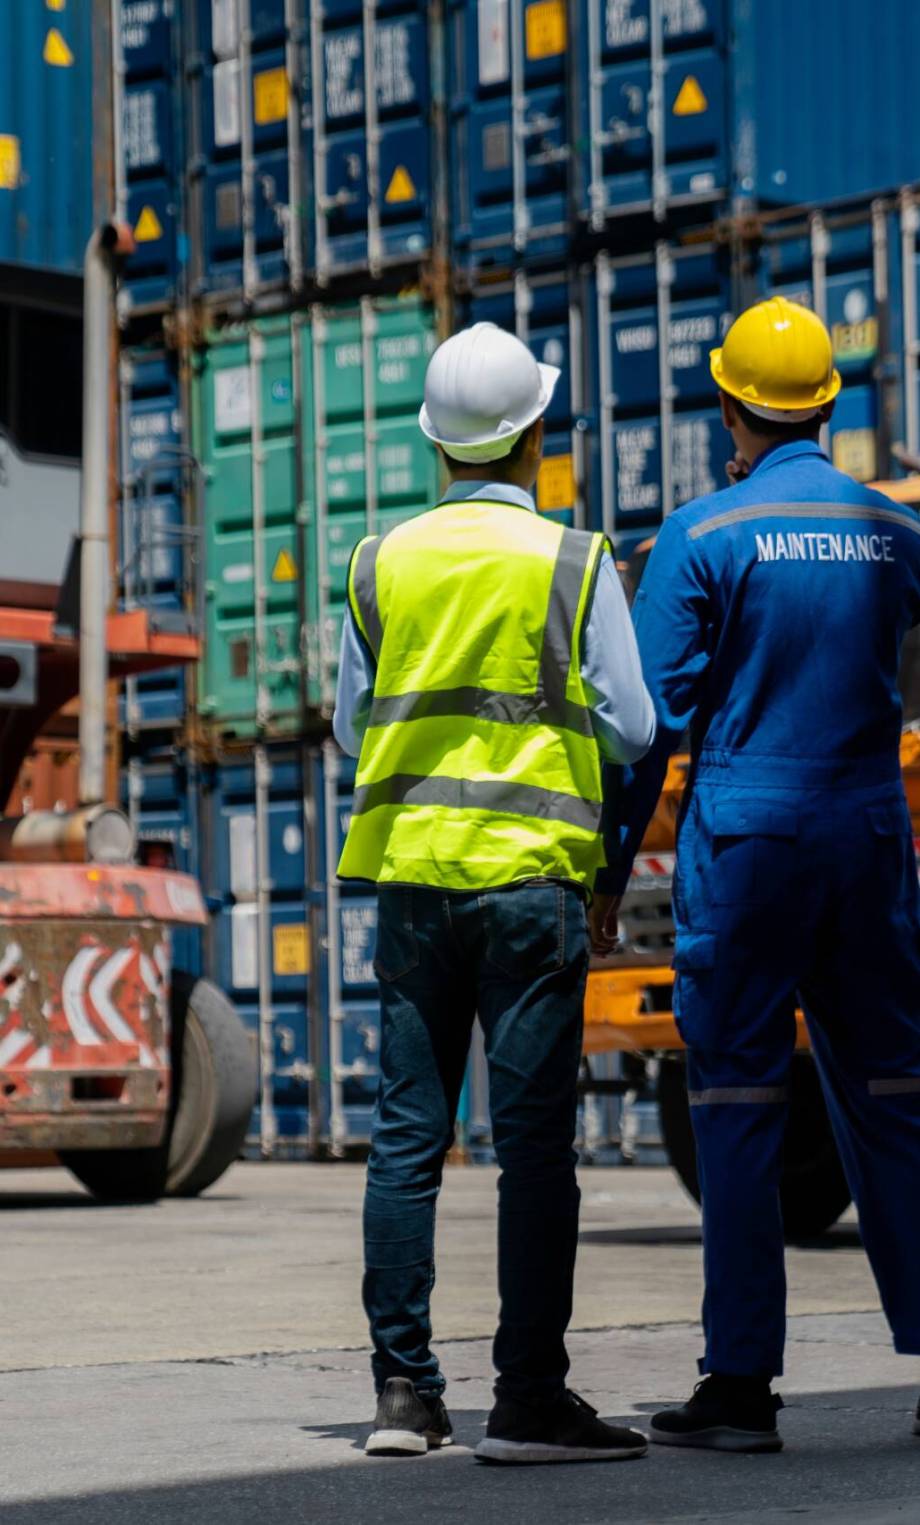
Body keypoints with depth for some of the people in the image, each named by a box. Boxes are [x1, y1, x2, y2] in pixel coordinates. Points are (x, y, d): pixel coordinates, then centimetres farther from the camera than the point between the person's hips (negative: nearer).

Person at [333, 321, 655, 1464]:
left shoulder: (381, 564, 6)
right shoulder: (572, 562, -4)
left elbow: (351, 727, 11)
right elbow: (631, 730, -4)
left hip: (408, 867, 4)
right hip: (530, 867, -4)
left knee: (405, 1136, 7)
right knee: (534, 1142, -2)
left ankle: (403, 1392, 7)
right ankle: (528, 1401, -3)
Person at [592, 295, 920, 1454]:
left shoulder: (702, 538, -6)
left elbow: (654, 716, -8)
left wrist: (609, 872, -2)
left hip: (742, 839, -4)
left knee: (737, 1111, -2)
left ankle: (741, 1386, -2)